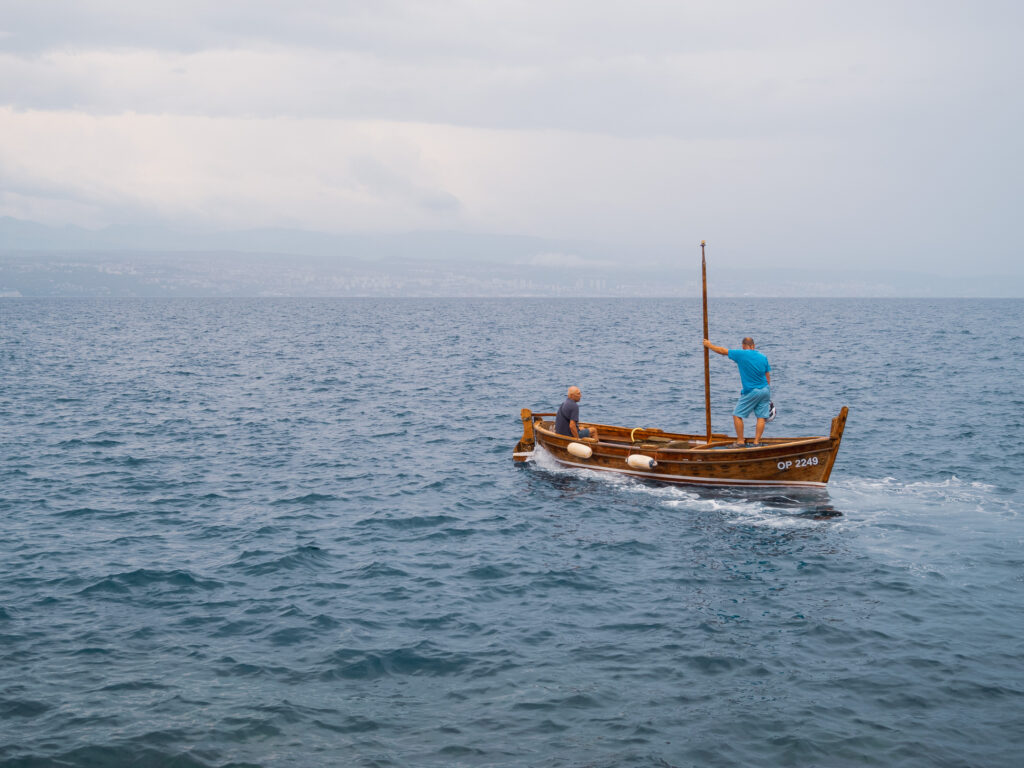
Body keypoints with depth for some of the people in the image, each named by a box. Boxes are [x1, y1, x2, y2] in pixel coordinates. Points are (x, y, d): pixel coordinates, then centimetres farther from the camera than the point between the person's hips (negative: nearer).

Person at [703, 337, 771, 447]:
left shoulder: (742, 354, -9)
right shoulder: (763, 356, 7)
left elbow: (722, 351, -1)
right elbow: (768, 376, 11)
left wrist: (709, 345, 12)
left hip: (751, 392, -5)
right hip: (765, 390, 5)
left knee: (737, 415, 6)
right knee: (761, 416, 6)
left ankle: (740, 441, 5)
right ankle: (756, 441, 1)